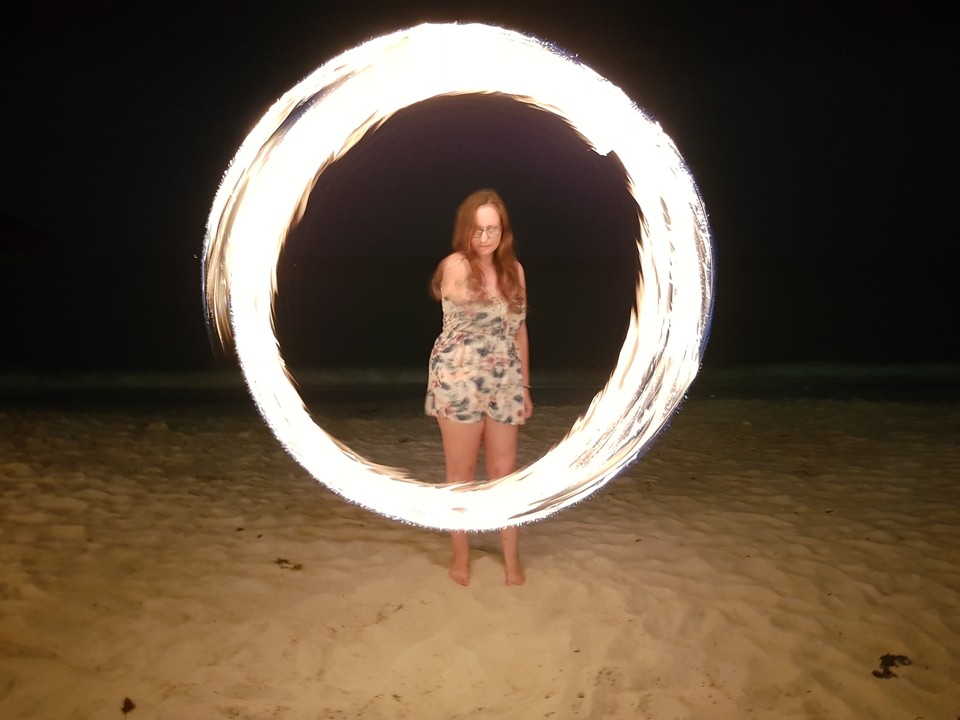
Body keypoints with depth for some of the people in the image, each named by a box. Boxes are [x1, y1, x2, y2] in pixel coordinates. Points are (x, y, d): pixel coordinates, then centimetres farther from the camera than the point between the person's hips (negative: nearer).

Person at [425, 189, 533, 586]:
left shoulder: (514, 270, 6)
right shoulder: (456, 266, -8)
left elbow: (519, 329, 11)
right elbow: (464, 295, -29)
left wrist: (525, 386, 11)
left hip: (504, 383, 5)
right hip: (458, 381, -4)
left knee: (505, 470, 10)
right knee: (461, 472, 8)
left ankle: (511, 557, 24)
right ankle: (461, 554, 27)